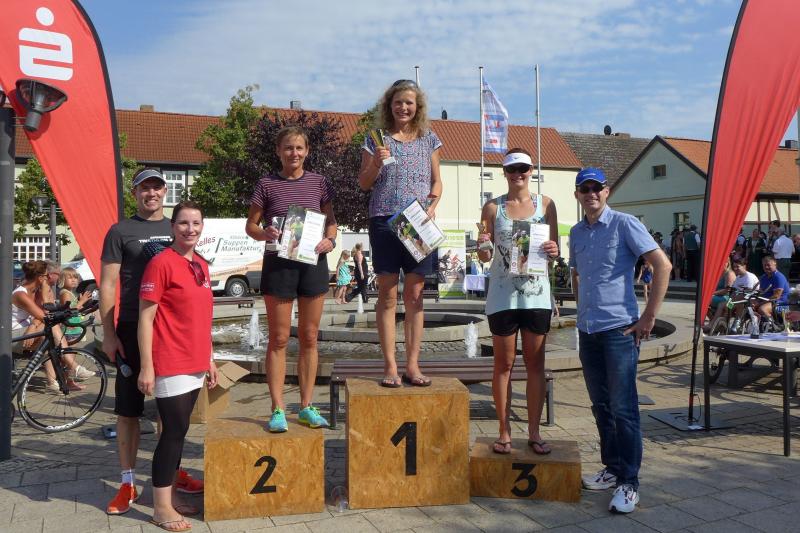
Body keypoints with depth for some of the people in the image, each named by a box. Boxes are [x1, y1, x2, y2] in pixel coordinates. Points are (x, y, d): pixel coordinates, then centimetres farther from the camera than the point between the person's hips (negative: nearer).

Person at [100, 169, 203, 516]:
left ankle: (174, 472, 27)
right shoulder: (120, 232, 0)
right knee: (128, 409, 3)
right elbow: (107, 285, -3)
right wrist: (109, 334, -10)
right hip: (133, 330, -3)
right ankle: (128, 484, 15)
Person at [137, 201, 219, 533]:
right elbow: (145, 318, -13)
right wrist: (146, 367, -16)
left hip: (194, 364, 7)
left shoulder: (201, 266, 12)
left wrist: (209, 357, 17)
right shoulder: (161, 263, -12)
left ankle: (169, 495, 26)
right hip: (170, 365, -7)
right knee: (174, 431, -2)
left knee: (178, 431, 14)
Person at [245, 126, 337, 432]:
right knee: (279, 338, 2)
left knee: (309, 337, 8)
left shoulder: (319, 183, 5)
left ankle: (307, 406, 18)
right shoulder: (267, 184, 1)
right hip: (278, 263, -2)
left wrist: (330, 240, -10)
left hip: (313, 262, 2)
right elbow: (250, 225, 5)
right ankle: (278, 409, 10)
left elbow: (331, 221, 11)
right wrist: (265, 234, -17)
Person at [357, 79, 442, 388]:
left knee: (415, 295, 3)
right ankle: (390, 366, 6)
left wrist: (432, 206, -6)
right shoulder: (377, 139, 7)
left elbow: (437, 181, 13)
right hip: (385, 221, -1)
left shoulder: (428, 139, 12)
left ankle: (412, 365, 9)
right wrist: (375, 163, -13)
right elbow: (363, 184, 7)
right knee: (388, 295, 0)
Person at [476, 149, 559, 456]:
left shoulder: (545, 204, 7)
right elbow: (485, 257, 3)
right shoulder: (492, 208, 4)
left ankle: (534, 432, 16)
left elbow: (554, 250, 7)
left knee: (535, 364, 6)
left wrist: (553, 251, -15)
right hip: (502, 295, -1)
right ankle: (504, 431, 14)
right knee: (503, 364, 6)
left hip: (537, 294, 1)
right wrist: (482, 246, -19)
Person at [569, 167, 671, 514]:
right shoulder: (576, 233, 12)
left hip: (620, 328, -6)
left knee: (622, 407, -3)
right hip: (588, 330, 7)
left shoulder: (624, 224, -7)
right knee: (601, 405, 13)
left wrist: (649, 317, -14)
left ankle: (629, 483, 7)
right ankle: (612, 468, 27)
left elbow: (663, 265, -13)